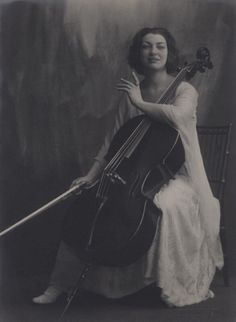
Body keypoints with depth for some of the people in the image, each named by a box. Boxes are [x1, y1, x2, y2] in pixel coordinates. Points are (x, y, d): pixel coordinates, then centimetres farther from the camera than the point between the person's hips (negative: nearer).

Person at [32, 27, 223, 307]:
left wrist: (139, 103, -16)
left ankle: (179, 285, -18)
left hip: (176, 176, -5)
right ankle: (60, 284, 0)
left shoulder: (184, 91, -5)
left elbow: (176, 115, -30)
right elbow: (113, 140, 10)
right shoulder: (131, 92, 9)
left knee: (166, 206, -38)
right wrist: (92, 175, -1)